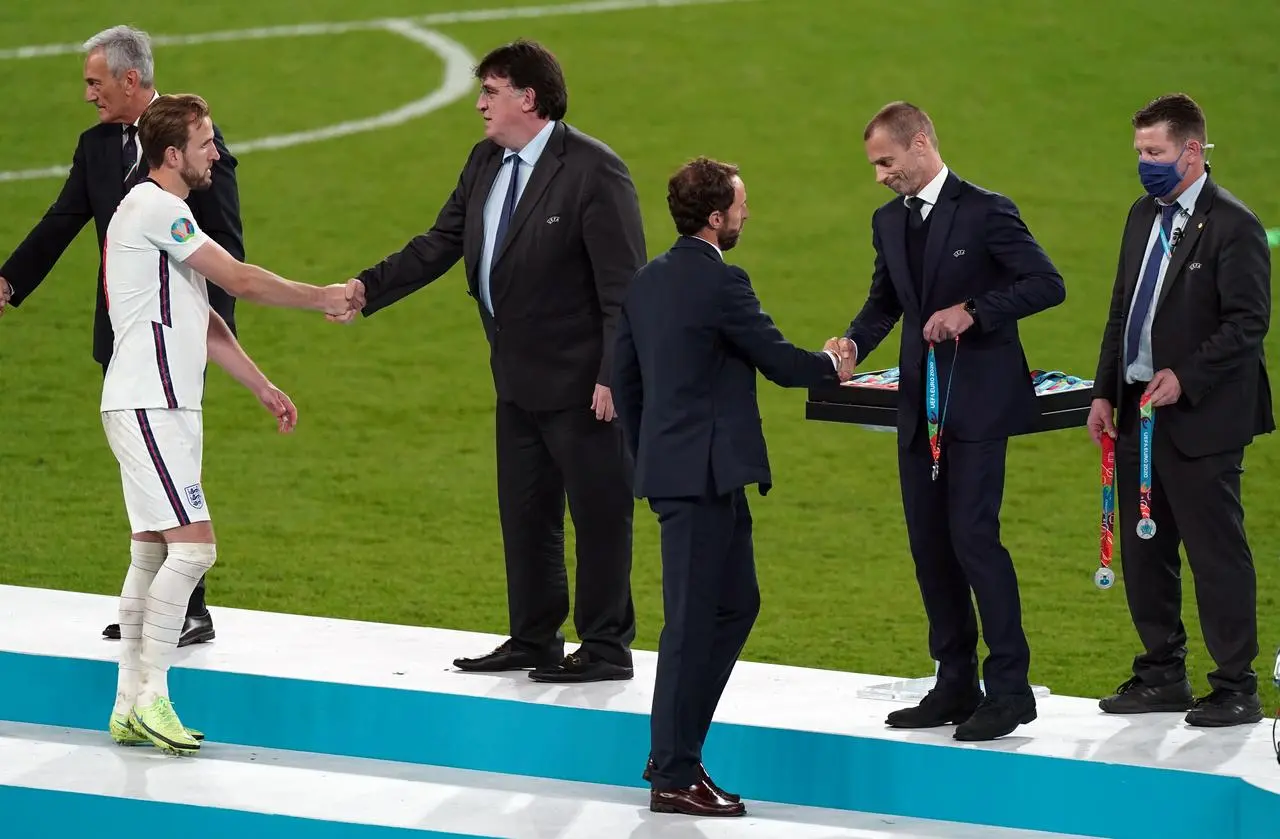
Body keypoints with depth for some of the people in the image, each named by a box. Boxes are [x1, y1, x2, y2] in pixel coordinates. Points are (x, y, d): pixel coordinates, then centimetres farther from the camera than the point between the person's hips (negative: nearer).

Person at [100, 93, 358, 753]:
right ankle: (151, 697, -12)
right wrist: (325, 299, -1)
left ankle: (129, 708, 12)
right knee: (193, 546, -15)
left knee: (152, 552, 10)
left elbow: (202, 319, 23)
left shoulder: (161, 211, 20)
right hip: (147, 407, -11)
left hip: (164, 407, 11)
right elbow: (240, 280, -13)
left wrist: (263, 388, 20)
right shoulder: (153, 208, -12)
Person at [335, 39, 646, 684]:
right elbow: (439, 245, 8)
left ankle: (607, 648, 8)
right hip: (519, 377, 9)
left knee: (600, 514, 1)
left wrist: (614, 377, -21)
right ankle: (533, 641, 25)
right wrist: (366, 289, -6)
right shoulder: (486, 162, 8)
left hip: (580, 380, -9)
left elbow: (622, 286, -17)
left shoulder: (594, 171, -16)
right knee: (524, 515, 15)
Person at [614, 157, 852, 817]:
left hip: (669, 468, 9)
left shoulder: (647, 282, 12)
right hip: (704, 474, -9)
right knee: (692, 622, -4)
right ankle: (674, 776, -1)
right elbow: (781, 362, -11)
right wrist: (831, 365, 11)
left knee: (735, 604, 18)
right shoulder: (720, 283, -15)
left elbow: (623, 379, 17)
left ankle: (674, 752, 20)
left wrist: (645, 458, 26)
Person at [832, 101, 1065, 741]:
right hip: (921, 403, 8)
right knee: (929, 544, 8)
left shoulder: (985, 211, -10)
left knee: (973, 534, -13)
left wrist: (972, 311, -20)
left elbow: (1047, 285, -12)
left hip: (976, 400, -8)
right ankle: (956, 684, 16)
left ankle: (1009, 688, -7)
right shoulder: (889, 222, 12)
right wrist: (853, 343, 0)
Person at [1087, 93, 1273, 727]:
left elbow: (1247, 323, -15)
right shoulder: (1144, 216, 14)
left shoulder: (1232, 224, -11)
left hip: (1200, 418, -8)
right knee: (1144, 552, 13)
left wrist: (1184, 378, -21)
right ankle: (1162, 676, 23)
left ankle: (1236, 687, 2)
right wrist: (1106, 392, 12)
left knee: (1216, 553, -4)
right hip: (1140, 413, 8)